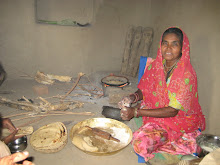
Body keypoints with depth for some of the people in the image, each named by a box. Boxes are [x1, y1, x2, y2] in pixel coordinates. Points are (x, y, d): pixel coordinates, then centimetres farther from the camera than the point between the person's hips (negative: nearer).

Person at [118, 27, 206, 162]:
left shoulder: (187, 75, -20)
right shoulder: (156, 65, -2)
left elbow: (172, 111, -21)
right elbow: (145, 90, 9)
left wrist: (136, 112, -24)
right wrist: (132, 98, -14)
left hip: (180, 121, -5)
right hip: (156, 114, 6)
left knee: (141, 141, -25)